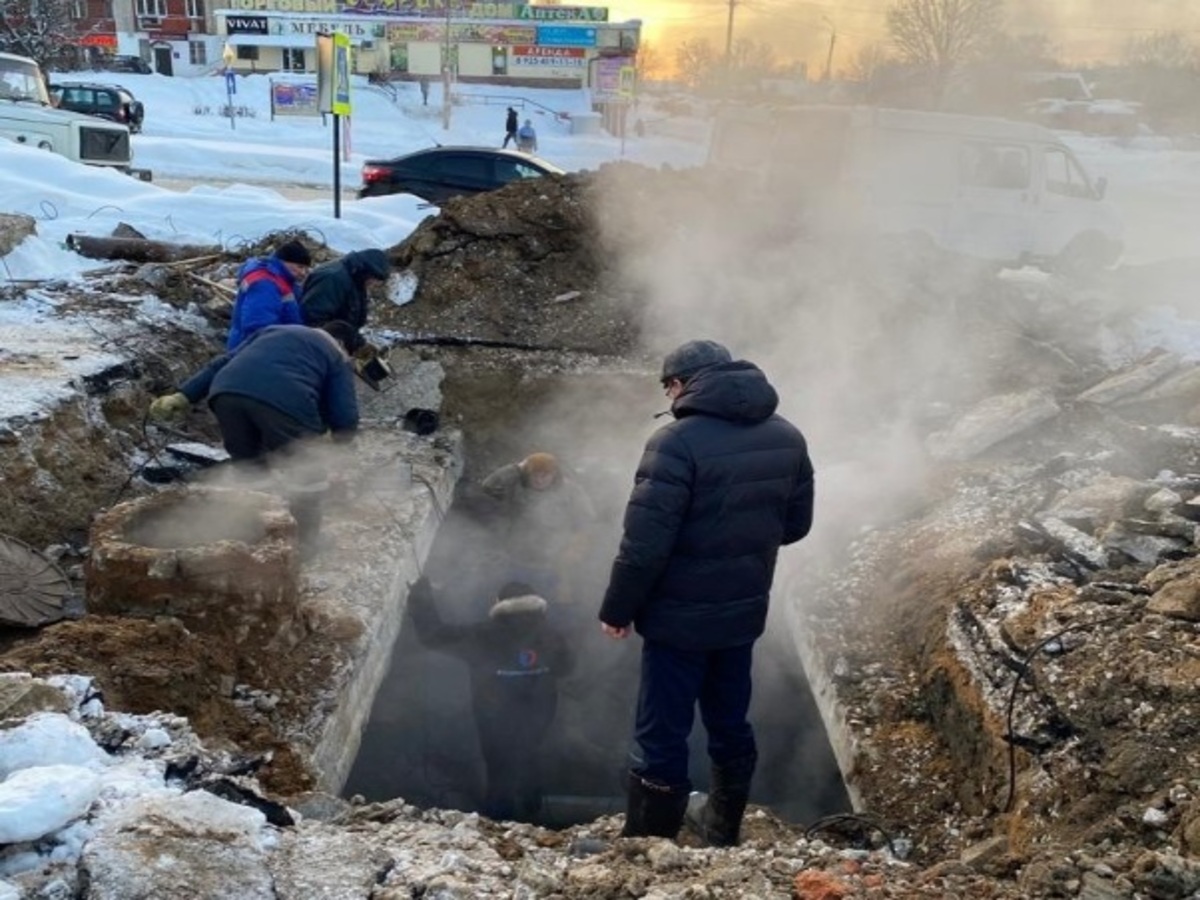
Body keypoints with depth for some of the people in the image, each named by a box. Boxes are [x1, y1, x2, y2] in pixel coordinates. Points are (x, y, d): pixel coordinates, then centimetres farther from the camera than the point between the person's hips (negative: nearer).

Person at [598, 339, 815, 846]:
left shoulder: (678, 442, -20)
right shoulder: (787, 438, 2)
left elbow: (645, 541, -22)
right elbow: (796, 524, 10)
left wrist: (617, 608, -10)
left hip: (680, 617, -7)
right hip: (744, 611, 7)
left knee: (662, 735, 5)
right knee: (730, 724, 22)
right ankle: (723, 827, 40)